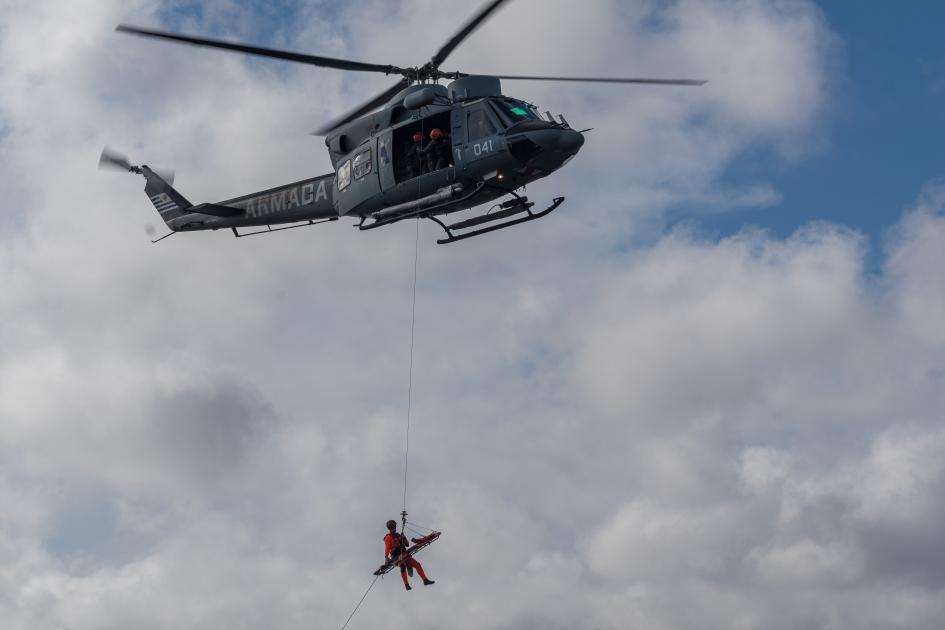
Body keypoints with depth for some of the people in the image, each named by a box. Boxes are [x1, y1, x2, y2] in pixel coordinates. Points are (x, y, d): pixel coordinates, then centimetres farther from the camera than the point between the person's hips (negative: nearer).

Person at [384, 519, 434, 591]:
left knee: (417, 565, -3)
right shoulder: (388, 538, 4)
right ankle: (406, 585, -42)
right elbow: (387, 548, -12)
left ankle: (425, 580, 1)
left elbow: (407, 544, 18)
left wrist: (403, 538, -2)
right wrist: (386, 557, -29)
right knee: (403, 565, -36)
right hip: (396, 557, -7)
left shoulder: (398, 535, 23)